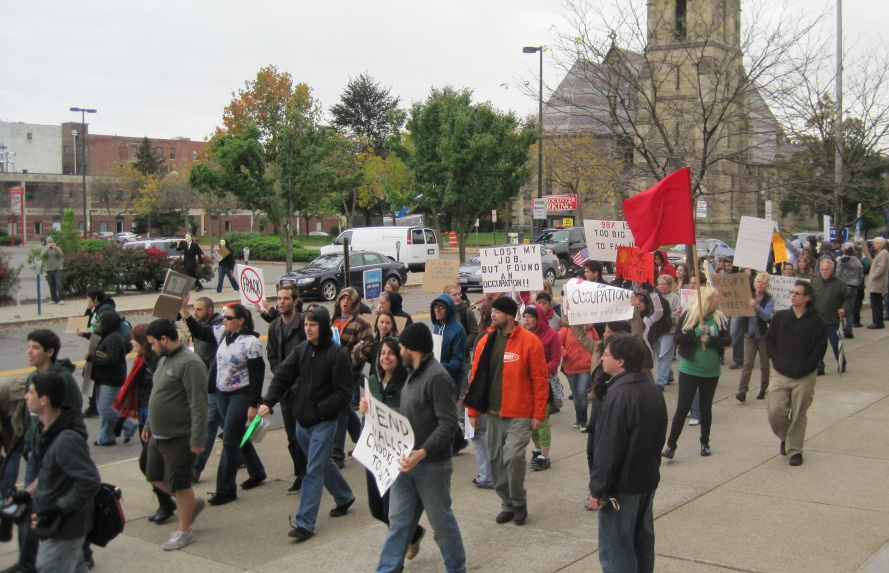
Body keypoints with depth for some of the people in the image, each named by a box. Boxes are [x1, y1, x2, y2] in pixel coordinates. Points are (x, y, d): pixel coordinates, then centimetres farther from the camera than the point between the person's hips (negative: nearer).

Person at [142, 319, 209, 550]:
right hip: (159, 436, 10)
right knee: (155, 478, 15)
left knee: (179, 484, 1)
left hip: (179, 438, -10)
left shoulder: (189, 363, -20)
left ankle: (184, 531, 17)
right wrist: (149, 425, 23)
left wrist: (197, 439, -25)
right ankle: (193, 503, 34)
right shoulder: (164, 360, 11)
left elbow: (198, 404, -23)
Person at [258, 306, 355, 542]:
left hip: (323, 423, -6)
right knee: (324, 464, 21)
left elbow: (343, 393, -13)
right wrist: (268, 402, -14)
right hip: (302, 422, 6)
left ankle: (305, 523, -3)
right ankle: (344, 497, 42)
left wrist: (320, 410, -18)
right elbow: (282, 376, 0)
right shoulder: (301, 349, 4)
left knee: (314, 471, -6)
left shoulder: (337, 354, -13)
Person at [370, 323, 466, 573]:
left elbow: (448, 424, -25)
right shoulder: (414, 374, 11)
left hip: (431, 465, -8)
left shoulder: (437, 377, -19)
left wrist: (422, 452, -34)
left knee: (441, 520, 8)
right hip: (407, 461, 8)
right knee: (398, 520, 11)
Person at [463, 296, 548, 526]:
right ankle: (508, 504, 27)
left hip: (520, 415, -5)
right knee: (497, 460, 9)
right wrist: (473, 411, 8)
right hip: (494, 413, 5)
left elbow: (540, 380, -8)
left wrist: (538, 413, -9)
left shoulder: (529, 341, -9)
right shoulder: (485, 341, 5)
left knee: (513, 457, -15)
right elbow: (476, 377, 10)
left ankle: (519, 502, 9)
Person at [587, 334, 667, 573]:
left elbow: (608, 450, -23)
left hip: (622, 488, -9)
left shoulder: (618, 395, -23)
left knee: (615, 552, -1)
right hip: (648, 481, 9)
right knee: (642, 544, 19)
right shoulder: (653, 390, 5)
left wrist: (597, 490, -16)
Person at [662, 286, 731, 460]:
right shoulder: (687, 316, -8)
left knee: (706, 407, 14)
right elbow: (677, 339, -11)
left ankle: (705, 443, 28)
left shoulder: (720, 318, 2)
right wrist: (696, 332, -22)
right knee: (683, 407, -4)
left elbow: (727, 340, -3)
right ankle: (671, 445, 0)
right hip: (689, 369, -3)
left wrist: (709, 339, -18)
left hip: (711, 371, 4)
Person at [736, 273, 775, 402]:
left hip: (764, 336, -1)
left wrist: (756, 307, -34)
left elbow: (767, 316, -19)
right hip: (749, 335, 1)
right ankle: (742, 391, -15)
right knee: (747, 364, -8)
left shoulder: (769, 300, -4)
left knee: (764, 365, 8)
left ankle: (763, 390, 23)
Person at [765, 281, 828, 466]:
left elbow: (820, 348, -4)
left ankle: (795, 449, 19)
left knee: (798, 415, 4)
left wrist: (806, 366, -10)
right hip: (780, 374, 2)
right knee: (775, 412, -7)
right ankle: (785, 437, 23)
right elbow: (769, 340, 11)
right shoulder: (780, 317, 4)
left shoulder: (816, 321, -4)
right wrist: (776, 359, -1)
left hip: (804, 377, -2)